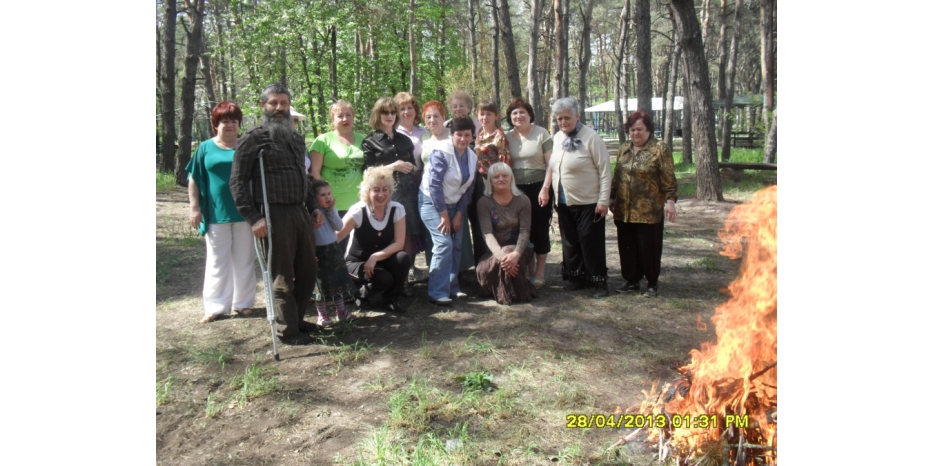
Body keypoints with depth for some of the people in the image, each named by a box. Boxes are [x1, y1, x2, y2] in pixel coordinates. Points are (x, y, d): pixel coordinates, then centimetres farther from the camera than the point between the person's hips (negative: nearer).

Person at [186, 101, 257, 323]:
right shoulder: (205, 148, 3)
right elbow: (194, 180, 4)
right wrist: (195, 208, -2)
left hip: (244, 212, 1)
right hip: (216, 213, -1)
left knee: (243, 260, 8)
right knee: (217, 262, 5)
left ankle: (242, 302, 18)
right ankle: (216, 306, 12)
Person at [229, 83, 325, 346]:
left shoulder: (296, 139, 19)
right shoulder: (253, 139, -2)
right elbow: (237, 182, -7)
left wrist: (313, 207, 16)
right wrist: (253, 218, -15)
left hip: (301, 213, 7)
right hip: (274, 214, -7)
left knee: (308, 272, 12)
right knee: (282, 276, 1)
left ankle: (297, 319, 29)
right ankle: (287, 331, 14)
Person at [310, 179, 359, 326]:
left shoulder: (332, 210, 3)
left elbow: (339, 226, -6)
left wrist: (331, 211, -15)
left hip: (333, 249, 6)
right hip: (318, 252, -6)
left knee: (339, 280, 13)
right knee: (320, 284, 4)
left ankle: (340, 311, 25)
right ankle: (322, 315, 15)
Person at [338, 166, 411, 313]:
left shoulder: (397, 209, -11)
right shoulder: (358, 211, -19)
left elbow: (399, 243, -13)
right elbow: (335, 238, -24)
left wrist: (375, 257, -26)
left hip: (383, 261, 3)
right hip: (357, 262, -3)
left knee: (403, 258, -29)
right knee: (384, 278, -33)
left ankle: (391, 297, -4)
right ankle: (365, 294, 3)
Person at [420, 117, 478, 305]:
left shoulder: (472, 157, 4)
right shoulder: (441, 153, -18)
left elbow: (468, 189, 7)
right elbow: (434, 185, -20)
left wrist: (459, 215, -1)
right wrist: (444, 215, -18)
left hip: (454, 205, 7)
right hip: (433, 203, -7)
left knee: (456, 246, 3)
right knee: (444, 244, -17)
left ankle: (452, 287, 16)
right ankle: (437, 293, -12)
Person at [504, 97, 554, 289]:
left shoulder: (541, 133, -4)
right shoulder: (508, 137, 6)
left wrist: (547, 188, -13)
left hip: (539, 187, -3)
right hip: (517, 189, 3)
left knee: (540, 229, 3)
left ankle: (539, 273, 13)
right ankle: (529, 270, 22)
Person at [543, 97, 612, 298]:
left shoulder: (591, 138, -13)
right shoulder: (558, 138, 7)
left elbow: (604, 170, -13)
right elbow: (552, 166, 18)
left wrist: (603, 201, -16)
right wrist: (545, 187, 5)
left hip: (589, 203, -6)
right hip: (564, 202, 6)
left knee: (591, 243, 0)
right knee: (570, 243, 13)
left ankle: (599, 282, 12)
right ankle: (576, 277, 26)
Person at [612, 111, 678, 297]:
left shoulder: (660, 149, -4)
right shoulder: (624, 149, 12)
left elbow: (668, 179, -7)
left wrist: (670, 201, -15)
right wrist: (612, 199, 17)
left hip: (649, 211, -5)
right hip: (624, 211, 5)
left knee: (649, 248, 3)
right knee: (627, 247, 10)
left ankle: (652, 283, 19)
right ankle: (632, 281, 24)